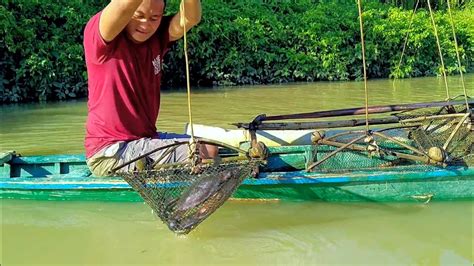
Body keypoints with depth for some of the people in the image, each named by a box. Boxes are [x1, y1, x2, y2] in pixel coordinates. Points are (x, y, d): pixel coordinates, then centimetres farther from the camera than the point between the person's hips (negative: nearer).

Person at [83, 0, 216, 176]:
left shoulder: (157, 37, 4)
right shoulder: (97, 32, -13)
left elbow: (191, 18, -16)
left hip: (145, 138, 7)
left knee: (209, 149, 9)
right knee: (200, 153, -14)